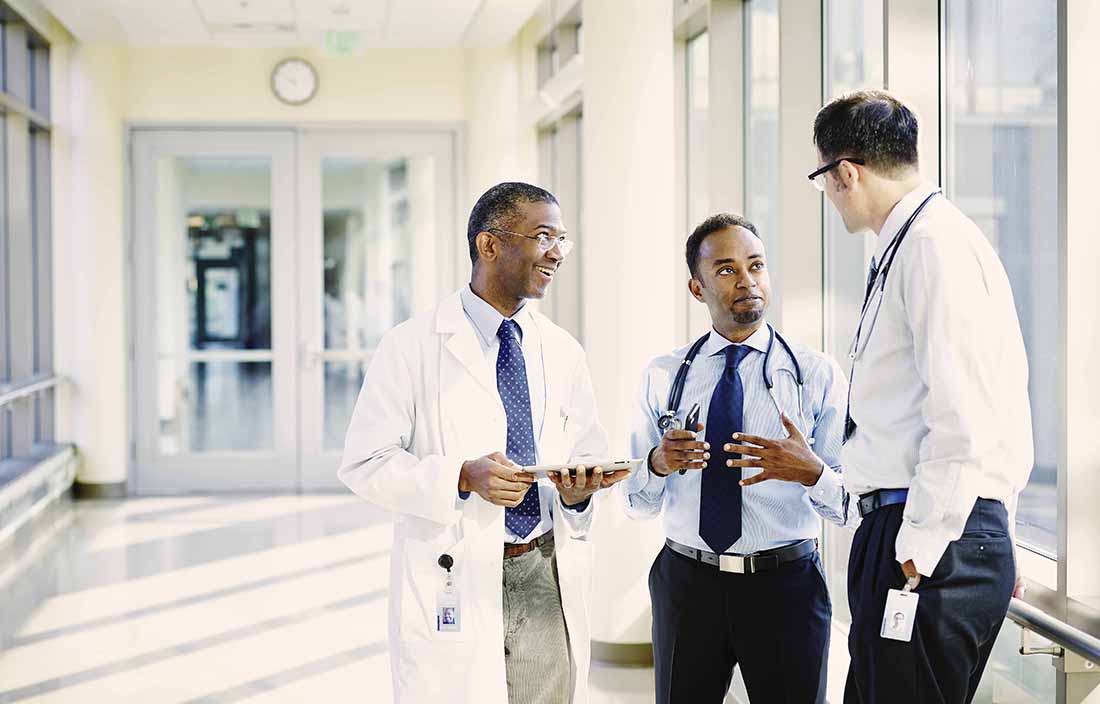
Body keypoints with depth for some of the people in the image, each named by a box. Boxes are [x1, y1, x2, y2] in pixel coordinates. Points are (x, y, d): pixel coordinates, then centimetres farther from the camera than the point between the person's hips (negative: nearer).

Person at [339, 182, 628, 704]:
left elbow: (588, 453, 14)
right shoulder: (412, 346, -5)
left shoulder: (563, 352, 10)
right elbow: (364, 464, -8)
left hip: (549, 583, 4)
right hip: (453, 590, -4)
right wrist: (462, 477, -22)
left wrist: (577, 491, -9)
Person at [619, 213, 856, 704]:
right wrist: (658, 464, -17)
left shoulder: (817, 374, -3)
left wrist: (812, 472, -28)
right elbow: (634, 503, 4)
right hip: (686, 583, 2)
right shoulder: (662, 377, 4)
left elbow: (849, 503, -7)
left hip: (786, 585, -2)